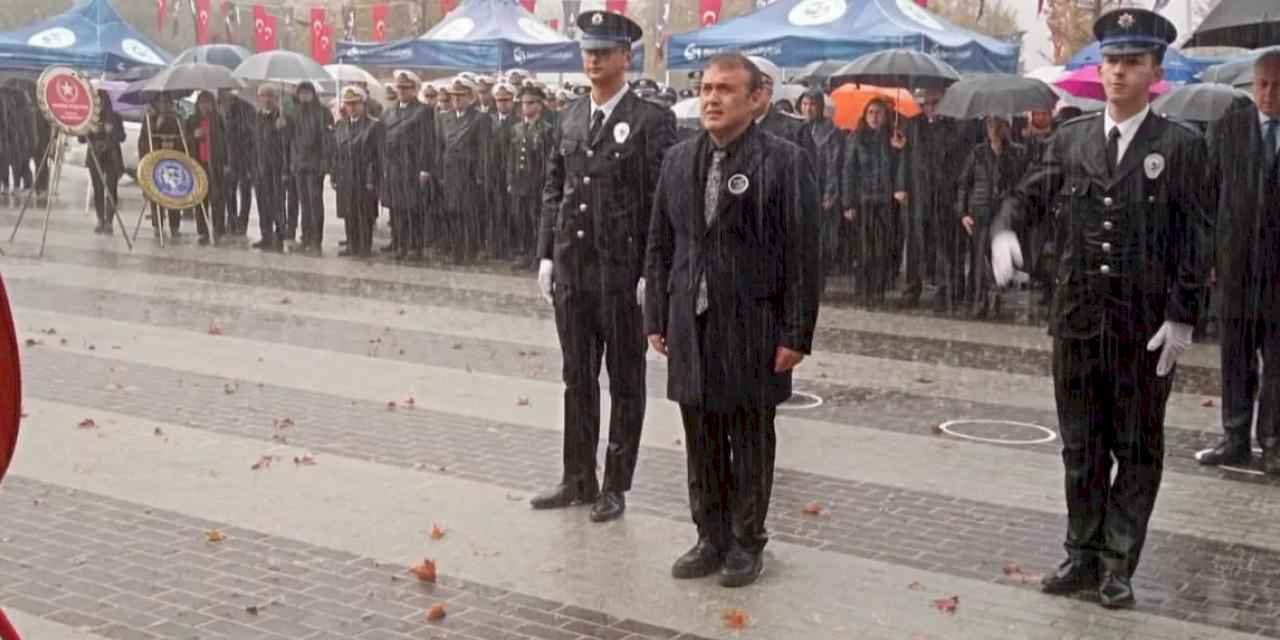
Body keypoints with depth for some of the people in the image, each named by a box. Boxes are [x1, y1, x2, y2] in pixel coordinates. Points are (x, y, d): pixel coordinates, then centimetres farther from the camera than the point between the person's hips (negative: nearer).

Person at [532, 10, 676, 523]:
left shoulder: (652, 120, -8)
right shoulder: (569, 118, 10)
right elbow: (553, 189, 13)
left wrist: (651, 272, -14)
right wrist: (546, 254, 7)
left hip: (623, 270, -5)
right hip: (571, 267, 5)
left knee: (624, 383, 7)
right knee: (577, 379, 13)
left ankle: (616, 486, 17)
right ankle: (578, 479, 24)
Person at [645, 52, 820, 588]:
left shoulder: (784, 161, -8)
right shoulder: (679, 159, 8)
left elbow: (803, 254, -9)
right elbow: (660, 244, 12)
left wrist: (796, 334, -11)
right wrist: (656, 316, 9)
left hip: (753, 325, -4)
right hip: (691, 323, 4)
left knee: (750, 440, 7)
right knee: (701, 439, 11)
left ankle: (746, 542, 21)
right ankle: (710, 537, 25)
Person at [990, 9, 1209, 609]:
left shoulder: (1181, 145, -3)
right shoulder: (1070, 139, 6)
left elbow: (1194, 239, -5)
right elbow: (1028, 195, 11)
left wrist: (1181, 317, -10)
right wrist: (1004, 229, -12)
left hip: (1146, 326, -3)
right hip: (1078, 318, 3)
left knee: (1137, 448, 7)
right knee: (1081, 446, 11)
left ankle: (1118, 564, 16)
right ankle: (1084, 555, 23)